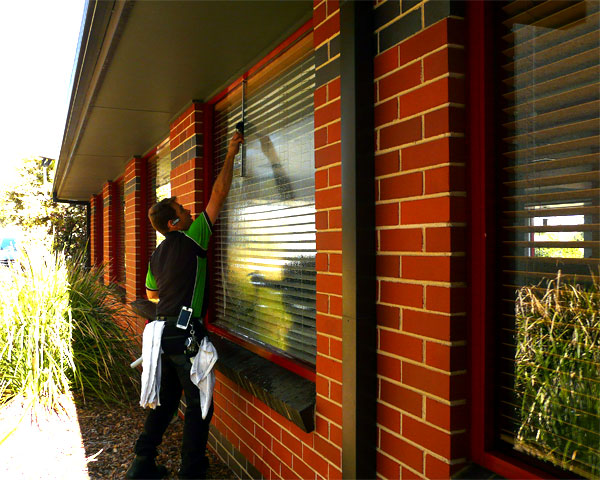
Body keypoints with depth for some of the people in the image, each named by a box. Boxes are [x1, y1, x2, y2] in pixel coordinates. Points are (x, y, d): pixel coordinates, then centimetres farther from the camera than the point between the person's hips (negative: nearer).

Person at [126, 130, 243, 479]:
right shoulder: (191, 240, -8)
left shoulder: (158, 254, 13)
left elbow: (151, 293, 27)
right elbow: (218, 196, -7)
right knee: (198, 405, 3)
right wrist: (230, 155, 0)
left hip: (164, 332, 8)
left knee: (166, 400, 18)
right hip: (186, 335, -8)